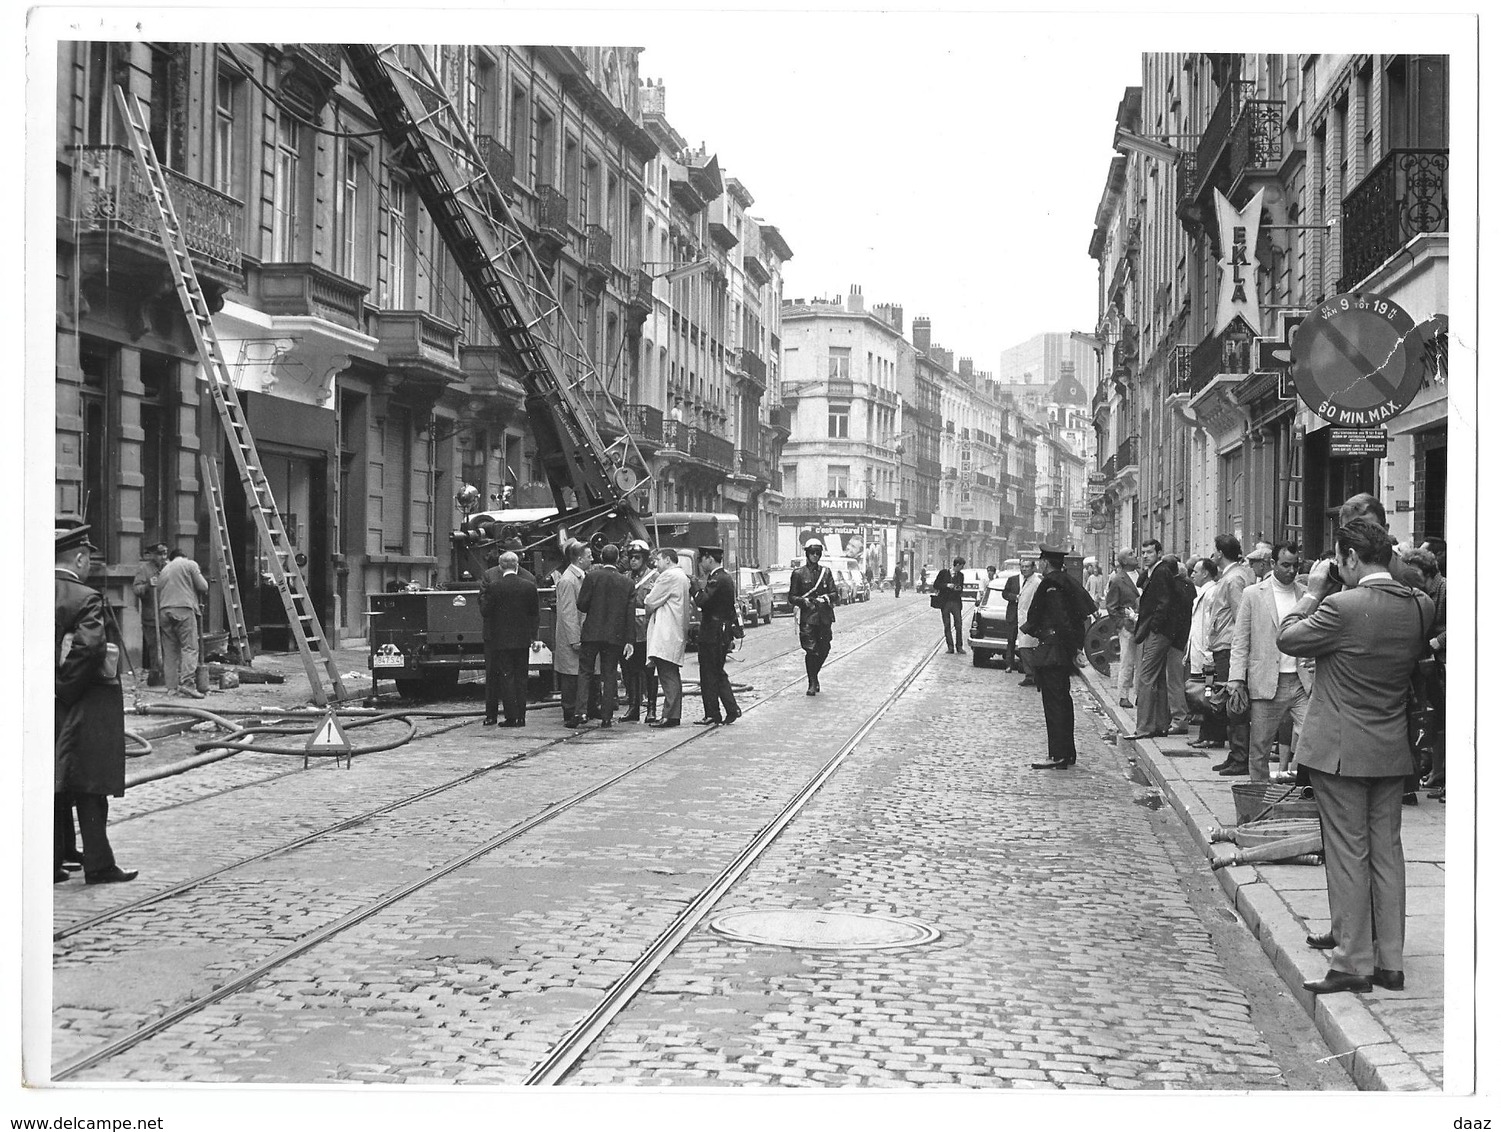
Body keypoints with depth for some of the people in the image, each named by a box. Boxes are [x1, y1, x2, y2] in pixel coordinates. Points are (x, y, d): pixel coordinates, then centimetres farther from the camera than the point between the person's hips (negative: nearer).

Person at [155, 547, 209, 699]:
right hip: (183, 609, -5)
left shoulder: (163, 571, 25)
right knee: (190, 647, -8)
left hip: (164, 611, 5)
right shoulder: (190, 565, 9)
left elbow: (158, 595, 21)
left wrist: (158, 618, 22)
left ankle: (174, 686, 1)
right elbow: (203, 587, 3)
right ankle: (187, 683, -22)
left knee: (171, 650, 6)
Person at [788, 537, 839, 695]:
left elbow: (835, 593, 10)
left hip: (824, 617, 3)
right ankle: (812, 683, 3)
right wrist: (803, 601, -15)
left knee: (824, 649, 3)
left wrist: (826, 598, -11)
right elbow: (791, 597, 3)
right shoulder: (798, 573, 2)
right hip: (807, 617, -3)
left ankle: (814, 676, 27)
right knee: (811, 650, -8)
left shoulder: (826, 572, 11)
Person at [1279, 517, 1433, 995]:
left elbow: (1287, 639, -8)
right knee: (1387, 852, 12)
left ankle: (1353, 964, 6)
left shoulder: (1342, 606, -20)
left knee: (1348, 854, 1)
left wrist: (1314, 592, 2)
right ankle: (1389, 961, 18)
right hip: (1393, 752, 6)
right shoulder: (1420, 606, -1)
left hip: (1341, 751, -6)